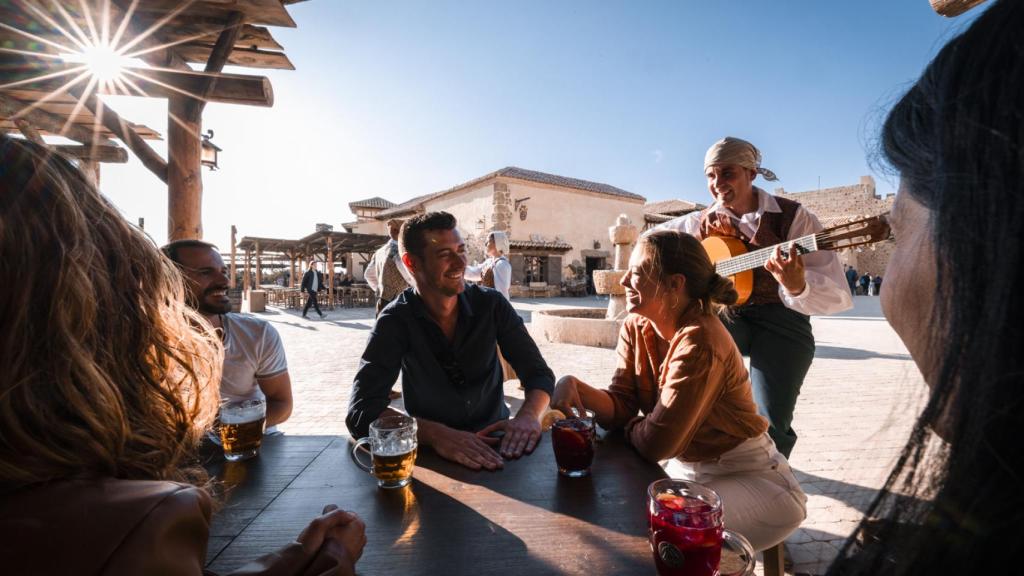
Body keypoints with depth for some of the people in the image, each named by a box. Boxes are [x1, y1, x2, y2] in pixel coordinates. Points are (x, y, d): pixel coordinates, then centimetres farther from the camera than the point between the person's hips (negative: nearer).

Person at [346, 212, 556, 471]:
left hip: (496, 443, 1)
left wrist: (528, 415, -28)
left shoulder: (491, 305, -7)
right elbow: (361, 411, -20)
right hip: (432, 452, -1)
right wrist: (438, 434, -37)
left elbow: (539, 373, -5)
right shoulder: (396, 320, -12)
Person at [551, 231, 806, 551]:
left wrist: (628, 426, -6)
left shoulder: (699, 342, -29)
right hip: (685, 469, 7)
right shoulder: (636, 327, -4)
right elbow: (620, 407, -9)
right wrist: (575, 387, -27)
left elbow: (655, 443, -27)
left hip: (746, 477, -7)